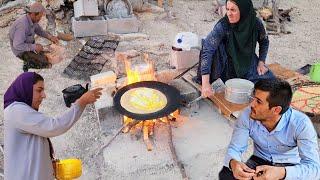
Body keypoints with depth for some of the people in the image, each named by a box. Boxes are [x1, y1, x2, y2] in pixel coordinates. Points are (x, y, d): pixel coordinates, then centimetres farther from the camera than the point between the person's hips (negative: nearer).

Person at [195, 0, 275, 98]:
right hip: (229, 66, -2)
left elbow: (264, 42, 6)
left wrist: (261, 62, -6)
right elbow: (207, 50, -37)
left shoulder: (256, 23, -16)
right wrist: (205, 83, -46)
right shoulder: (222, 26, -27)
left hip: (250, 64, 3)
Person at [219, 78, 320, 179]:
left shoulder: (300, 123, -26)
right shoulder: (247, 115, -19)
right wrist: (233, 162, -39)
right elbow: (234, 148, -14)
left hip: (289, 167, -1)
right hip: (259, 161, 2)